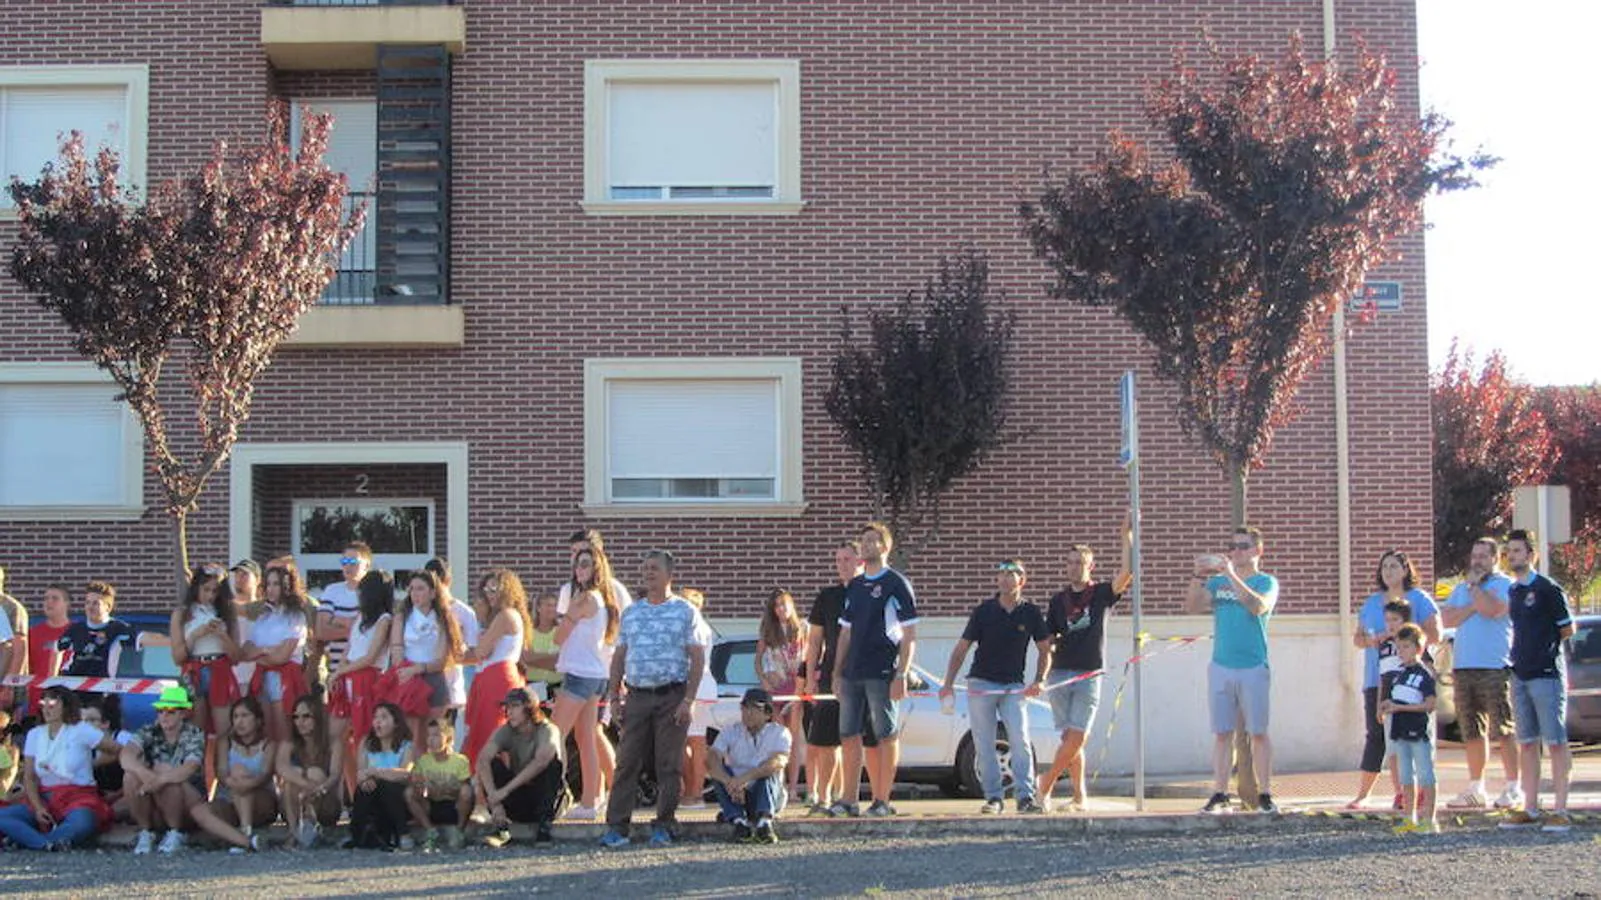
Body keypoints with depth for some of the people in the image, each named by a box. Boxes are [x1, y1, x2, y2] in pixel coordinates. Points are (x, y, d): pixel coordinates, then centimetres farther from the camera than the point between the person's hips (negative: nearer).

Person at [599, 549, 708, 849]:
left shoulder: (685, 612, 2)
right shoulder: (631, 613, 15)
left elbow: (697, 658, -3)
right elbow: (619, 656, 16)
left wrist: (688, 700, -11)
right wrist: (614, 697, 7)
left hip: (671, 697, -3)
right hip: (636, 696, 3)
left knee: (669, 765, 0)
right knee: (627, 763, -1)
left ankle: (663, 827, 7)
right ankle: (616, 827, -1)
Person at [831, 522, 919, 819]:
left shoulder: (896, 584, -2)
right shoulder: (854, 586, 17)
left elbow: (910, 634, -6)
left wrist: (901, 675, -14)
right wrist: (837, 672, 14)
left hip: (882, 672, -7)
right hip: (852, 672, 7)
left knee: (887, 735, -1)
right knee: (849, 735, 7)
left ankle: (882, 801, 2)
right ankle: (849, 800, 13)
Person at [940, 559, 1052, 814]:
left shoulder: (1031, 613, 2)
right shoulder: (983, 611, 0)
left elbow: (1045, 650, 9)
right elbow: (961, 648, 3)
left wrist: (1039, 681, -6)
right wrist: (948, 684, -5)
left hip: (1014, 687, 0)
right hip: (981, 684, 0)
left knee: (1020, 740, -12)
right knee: (984, 745, 0)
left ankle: (1026, 796, -12)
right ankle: (993, 797, 5)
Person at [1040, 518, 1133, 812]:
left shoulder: (1102, 594, 4)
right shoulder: (1058, 599, 12)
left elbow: (1126, 573, -13)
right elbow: (1048, 639, 13)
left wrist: (1127, 535, -17)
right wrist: (1042, 675, -1)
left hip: (1090, 674, -2)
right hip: (1060, 674, 2)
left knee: (1077, 736, -10)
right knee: (1070, 737, 1)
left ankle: (1046, 785, 1)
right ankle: (1079, 795, 9)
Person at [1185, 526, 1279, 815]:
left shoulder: (1266, 582, 2)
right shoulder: (1218, 582, 13)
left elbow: (1258, 606, -18)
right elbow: (1192, 607, 2)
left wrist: (1232, 575, -24)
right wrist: (1199, 576, -11)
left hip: (1253, 668, -3)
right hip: (1220, 667, 3)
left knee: (1258, 733, 0)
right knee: (1222, 733, 3)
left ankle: (1265, 795, 5)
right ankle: (1219, 795, 3)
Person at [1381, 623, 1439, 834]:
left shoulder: (1424, 674, -10)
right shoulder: (1398, 673, 13)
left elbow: (1429, 705, -16)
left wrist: (1400, 707, -19)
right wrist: (1385, 706, 0)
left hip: (1419, 732, -8)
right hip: (1400, 731, 8)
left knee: (1425, 775, -3)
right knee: (1406, 776, 12)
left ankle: (1429, 819, 0)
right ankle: (1409, 818, 18)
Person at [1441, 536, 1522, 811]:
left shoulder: (1505, 585, 1)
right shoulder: (1461, 588, 19)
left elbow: (1493, 610, -18)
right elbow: (1446, 619, 6)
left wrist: (1474, 585, -5)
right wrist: (1473, 606, -7)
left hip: (1495, 667, -6)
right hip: (1463, 667, 6)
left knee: (1503, 731, -7)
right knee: (1472, 732, 9)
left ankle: (1513, 788, -4)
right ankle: (1476, 788, 15)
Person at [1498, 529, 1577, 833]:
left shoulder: (1547, 588, -8)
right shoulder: (1512, 591, 13)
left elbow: (1567, 629, -5)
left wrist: (1546, 645, 3)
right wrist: (1522, 653, 8)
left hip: (1547, 674, -7)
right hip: (1520, 676, 8)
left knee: (1556, 742, -4)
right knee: (1527, 743, 9)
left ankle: (1560, 811, -4)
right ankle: (1530, 809, 14)